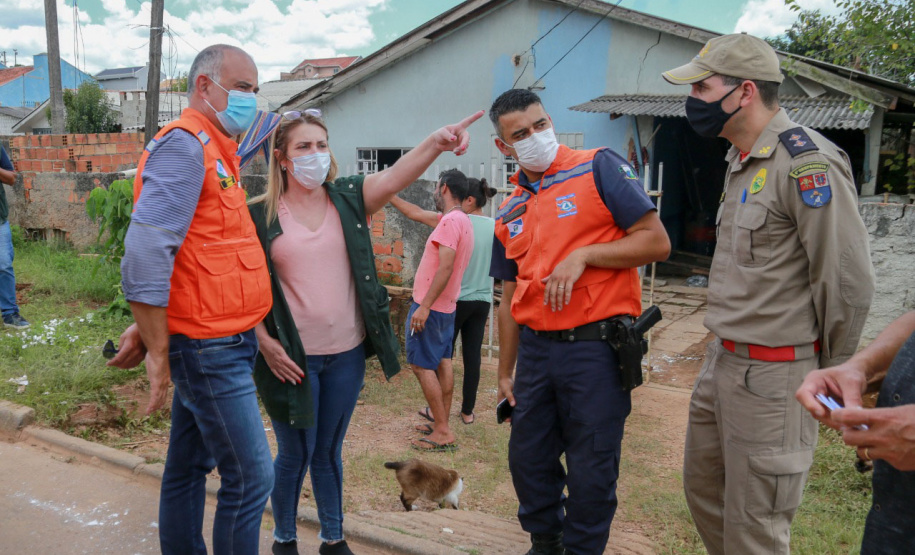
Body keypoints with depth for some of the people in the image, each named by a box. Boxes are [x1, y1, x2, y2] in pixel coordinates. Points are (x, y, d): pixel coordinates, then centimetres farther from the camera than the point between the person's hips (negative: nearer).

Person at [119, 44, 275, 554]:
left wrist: (149, 329, 13)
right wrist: (159, 352, -19)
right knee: (251, 478, -1)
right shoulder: (185, 146, -14)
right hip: (210, 349, -9)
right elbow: (145, 252, -24)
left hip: (219, 345, 9)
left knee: (190, 467, 19)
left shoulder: (216, 152, 16)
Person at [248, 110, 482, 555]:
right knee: (295, 455, 10)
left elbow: (394, 177, -19)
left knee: (329, 452, 18)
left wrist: (436, 142, -36)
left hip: (346, 353, 2)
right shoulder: (260, 214, -4)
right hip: (291, 358, -2)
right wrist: (265, 342, -9)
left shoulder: (348, 199, 0)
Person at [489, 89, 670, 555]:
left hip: (595, 345, -5)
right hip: (535, 348, 6)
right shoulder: (509, 212, 12)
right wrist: (505, 372, 16)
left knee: (591, 471, 5)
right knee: (527, 460, 15)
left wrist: (582, 256, -18)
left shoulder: (599, 168, -4)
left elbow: (656, 241, -9)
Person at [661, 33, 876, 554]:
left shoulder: (807, 162, -19)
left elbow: (848, 280, -19)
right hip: (722, 361, 9)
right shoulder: (743, 160, 12)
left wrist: (827, 372, -6)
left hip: (772, 375, -9)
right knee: (704, 491, 21)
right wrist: (725, 351, 16)